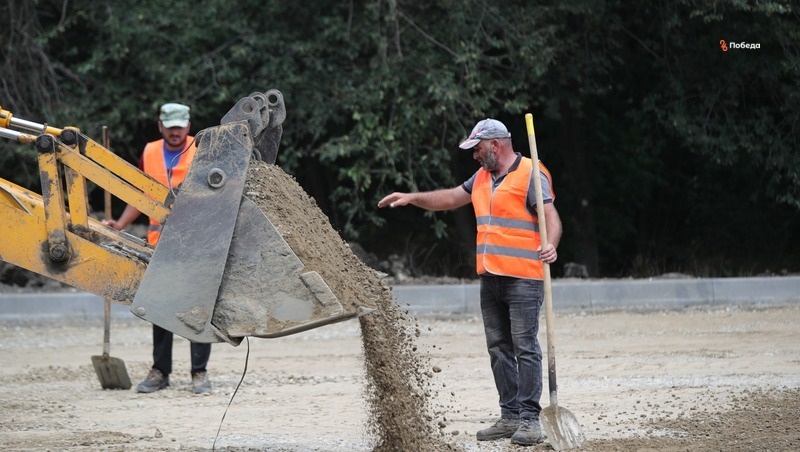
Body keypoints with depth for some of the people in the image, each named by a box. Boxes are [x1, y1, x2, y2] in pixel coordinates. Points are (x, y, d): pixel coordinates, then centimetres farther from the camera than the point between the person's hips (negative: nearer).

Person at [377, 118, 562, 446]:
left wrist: (551, 245, -36)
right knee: (499, 349, 8)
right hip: (490, 279, 9)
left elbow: (551, 216, -17)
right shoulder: (482, 178, 18)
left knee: (525, 348, -9)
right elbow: (450, 198, 30)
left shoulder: (530, 176, -8)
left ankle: (530, 419, -9)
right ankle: (510, 416, 12)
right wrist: (412, 198, 23)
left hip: (523, 279, -9)